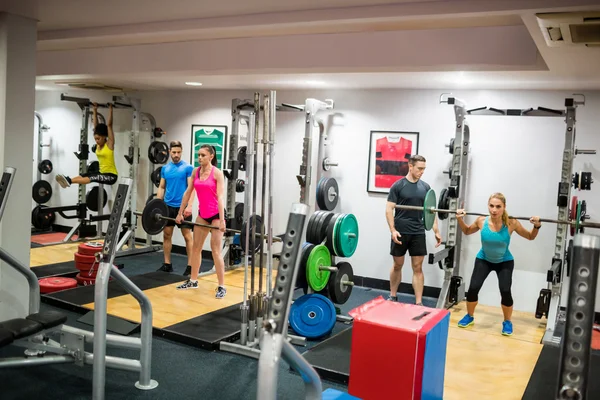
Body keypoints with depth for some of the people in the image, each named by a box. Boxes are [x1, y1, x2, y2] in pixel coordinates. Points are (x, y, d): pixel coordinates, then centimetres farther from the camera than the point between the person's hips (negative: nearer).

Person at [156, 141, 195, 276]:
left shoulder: (188, 167, -5)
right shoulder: (165, 168, 10)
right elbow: (161, 187, 14)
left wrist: (189, 205, -20)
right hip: (168, 206, 5)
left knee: (187, 236, -3)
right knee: (166, 235, 8)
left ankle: (190, 266, 0)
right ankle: (167, 264, 18)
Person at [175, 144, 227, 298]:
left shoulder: (217, 173, -15)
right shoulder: (196, 171, 3)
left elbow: (220, 196, -21)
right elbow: (188, 192, 9)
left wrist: (222, 220, -27)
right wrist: (180, 213, 10)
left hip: (216, 214, -6)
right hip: (202, 214, 7)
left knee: (215, 250, -8)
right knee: (196, 247, 12)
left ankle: (221, 286, -2)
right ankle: (193, 281, 25)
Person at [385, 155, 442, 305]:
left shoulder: (425, 187, 6)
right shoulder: (398, 185, -6)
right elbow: (389, 209, -7)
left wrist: (436, 231, 3)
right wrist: (393, 230, -16)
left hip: (418, 233, 3)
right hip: (400, 232, -3)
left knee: (418, 267, 3)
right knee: (397, 265, 10)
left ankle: (418, 302, 7)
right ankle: (392, 296, 26)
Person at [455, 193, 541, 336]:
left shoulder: (511, 223, -27)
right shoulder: (481, 221, -22)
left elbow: (530, 237, -9)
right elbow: (467, 231, 0)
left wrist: (537, 226, -27)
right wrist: (460, 219, -16)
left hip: (505, 262, -1)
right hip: (484, 260, 1)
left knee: (505, 291, -18)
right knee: (473, 288, -13)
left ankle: (507, 322, 9)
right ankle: (470, 316, 15)